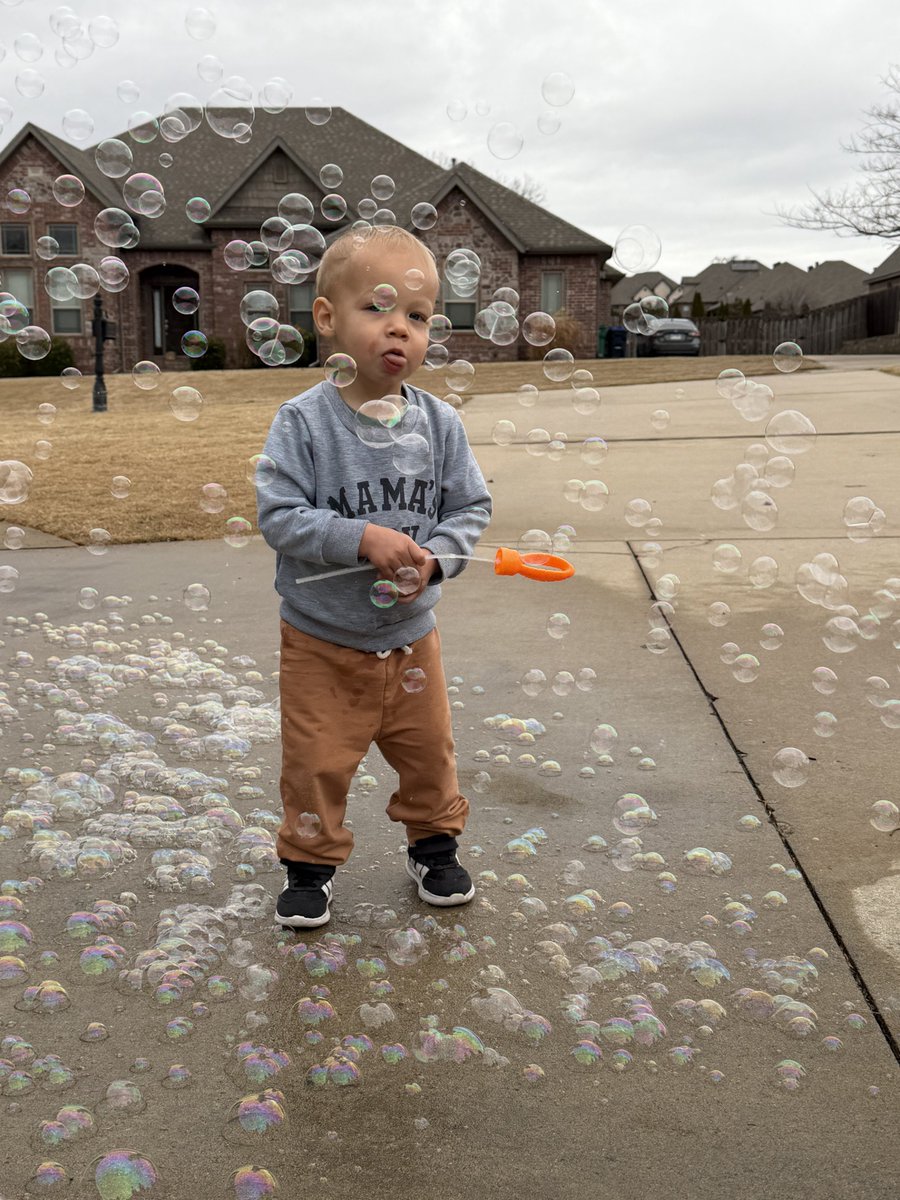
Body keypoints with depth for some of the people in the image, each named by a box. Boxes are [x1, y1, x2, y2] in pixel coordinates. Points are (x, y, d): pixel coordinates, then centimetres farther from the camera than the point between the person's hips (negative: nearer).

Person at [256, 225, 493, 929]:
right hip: (322, 639, -3)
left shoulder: (439, 423, -6)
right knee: (318, 763, 7)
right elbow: (279, 514, -20)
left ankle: (434, 845, 41)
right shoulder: (304, 422, -16)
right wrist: (363, 539, -30)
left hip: (410, 633, 3)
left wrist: (432, 559, -20)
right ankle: (311, 864, 29)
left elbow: (471, 508, -2)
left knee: (428, 751, 18)